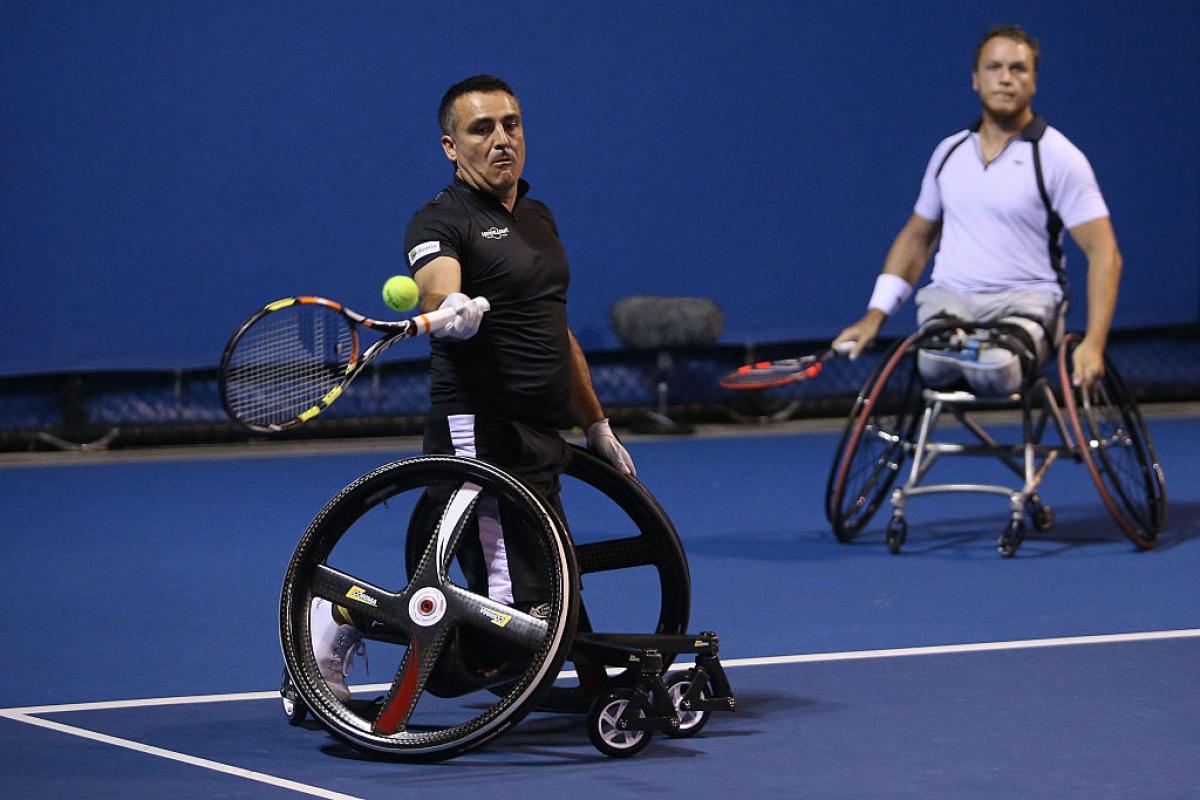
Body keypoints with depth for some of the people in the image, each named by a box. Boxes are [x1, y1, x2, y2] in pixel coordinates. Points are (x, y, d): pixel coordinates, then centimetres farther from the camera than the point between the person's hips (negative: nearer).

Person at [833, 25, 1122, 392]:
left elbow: (1103, 252, -5)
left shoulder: (1058, 157, 0)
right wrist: (875, 315, 13)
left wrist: (1093, 344, -18)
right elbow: (916, 237, 24)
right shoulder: (948, 152, 15)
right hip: (949, 298, 3)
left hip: (1023, 301, -3)